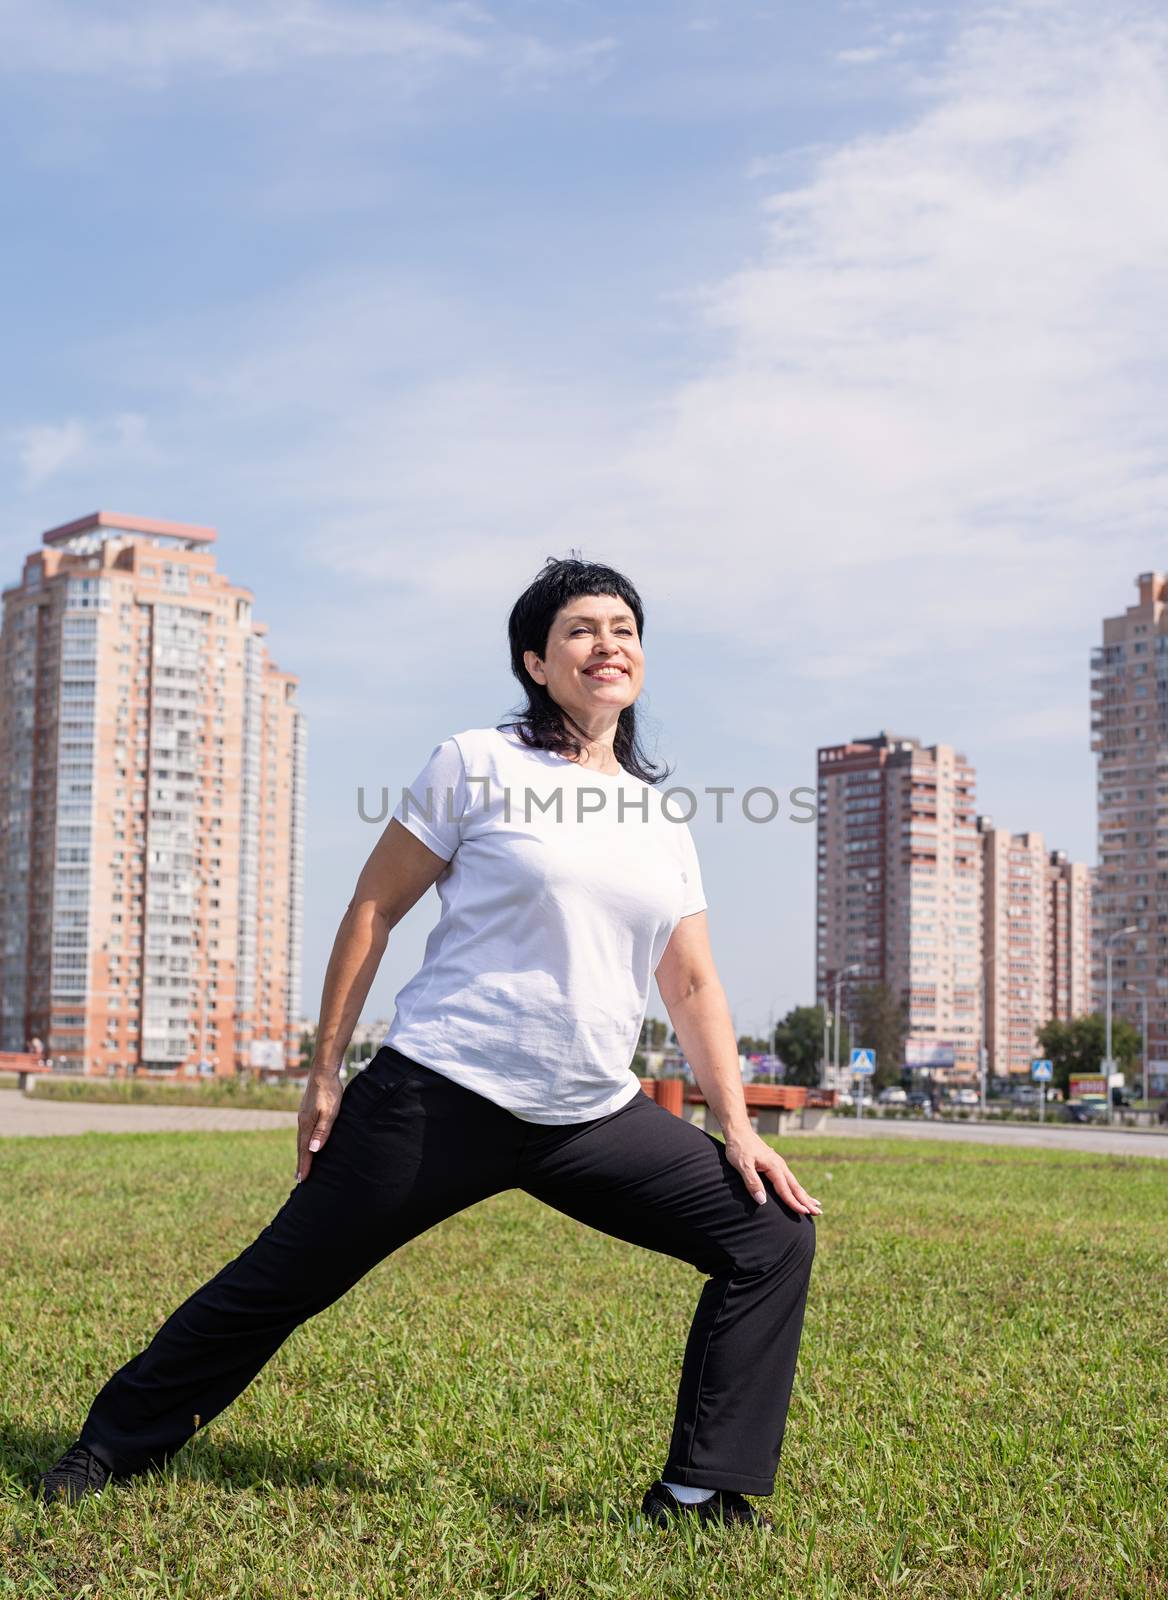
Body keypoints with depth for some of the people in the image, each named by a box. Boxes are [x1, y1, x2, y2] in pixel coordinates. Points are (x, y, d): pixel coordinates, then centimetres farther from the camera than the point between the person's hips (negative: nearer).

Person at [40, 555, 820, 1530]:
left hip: (596, 1119, 5)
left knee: (774, 1236, -3)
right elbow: (374, 909, 0)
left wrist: (739, 1129, 6)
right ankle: (112, 1446, 25)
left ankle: (703, 1495, 5)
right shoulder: (479, 764, -2)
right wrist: (327, 1071, -3)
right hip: (441, 1101, -5)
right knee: (283, 1282, 3)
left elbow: (694, 985, 14)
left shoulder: (662, 818, 12)